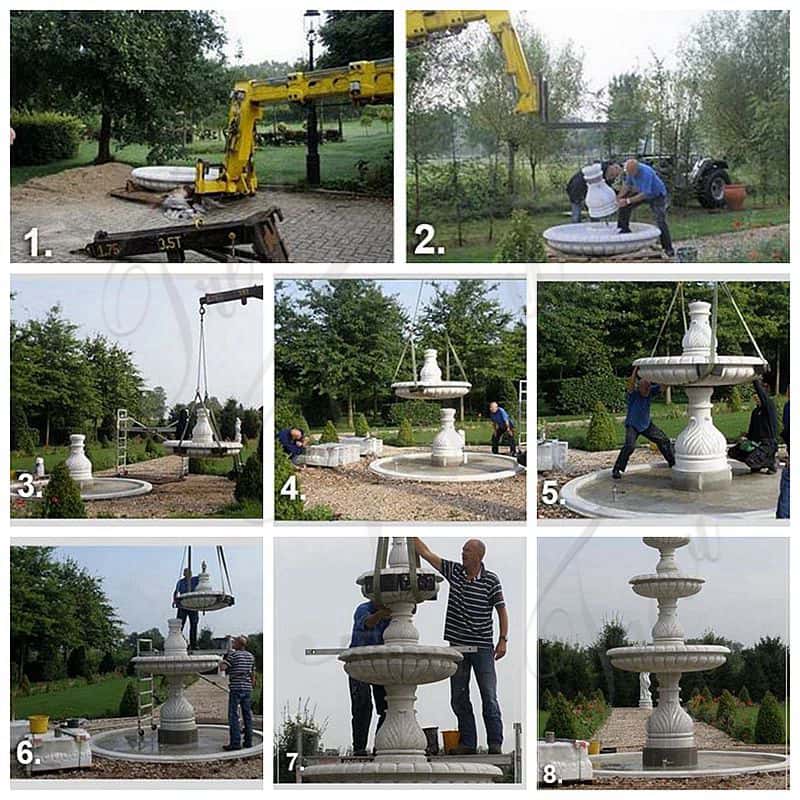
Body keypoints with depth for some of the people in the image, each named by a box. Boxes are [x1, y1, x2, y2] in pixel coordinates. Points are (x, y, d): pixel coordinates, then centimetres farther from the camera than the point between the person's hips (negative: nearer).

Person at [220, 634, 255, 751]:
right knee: (247, 715, 10)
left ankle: (235, 742, -10)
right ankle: (248, 741, 11)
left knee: (233, 716, -5)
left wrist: (221, 660, 3)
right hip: (247, 688, 6)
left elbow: (222, 667, -17)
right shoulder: (251, 656, 11)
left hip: (236, 688, -6)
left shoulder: (233, 655, -9)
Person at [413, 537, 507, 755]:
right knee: (458, 697, 6)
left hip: (482, 646, -4)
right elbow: (426, 554, 8)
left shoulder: (491, 581, -6)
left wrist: (503, 639, -10)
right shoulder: (454, 571, 5)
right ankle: (467, 742, 12)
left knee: (489, 696, -4)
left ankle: (495, 743, 1)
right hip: (457, 645, 5)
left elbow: (501, 610, -3)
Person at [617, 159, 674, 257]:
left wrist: (627, 201, -35)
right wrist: (620, 197, -12)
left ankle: (668, 248, -8)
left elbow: (644, 194, -37)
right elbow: (627, 184, 2)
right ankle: (624, 229, 8)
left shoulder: (646, 173, -38)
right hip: (642, 192, 7)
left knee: (661, 221, -16)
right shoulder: (631, 170, -15)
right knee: (625, 206, -6)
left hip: (658, 196, -7)